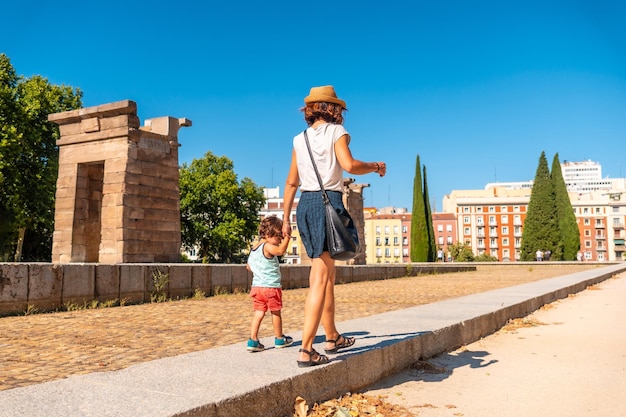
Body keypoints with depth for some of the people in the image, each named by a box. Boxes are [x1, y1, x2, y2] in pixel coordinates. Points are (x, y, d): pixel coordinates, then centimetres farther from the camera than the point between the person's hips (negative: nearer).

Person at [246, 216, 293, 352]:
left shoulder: (254, 249, 13)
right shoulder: (267, 246, -15)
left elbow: (249, 266, 24)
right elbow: (281, 250, -34)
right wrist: (287, 238, -26)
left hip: (256, 286, 7)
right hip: (271, 286, -7)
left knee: (258, 312, 6)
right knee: (276, 313, 9)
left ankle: (253, 340, -2)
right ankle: (279, 339, 23)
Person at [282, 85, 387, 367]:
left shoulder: (300, 139, 15)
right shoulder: (336, 132, 0)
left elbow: (291, 182, 15)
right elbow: (349, 165, -17)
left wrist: (286, 218, 19)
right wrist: (375, 167, 1)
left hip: (304, 205, 7)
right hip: (328, 202, -6)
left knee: (327, 273, 17)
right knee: (319, 279, -9)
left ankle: (332, 338, 28)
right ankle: (306, 350, -12)